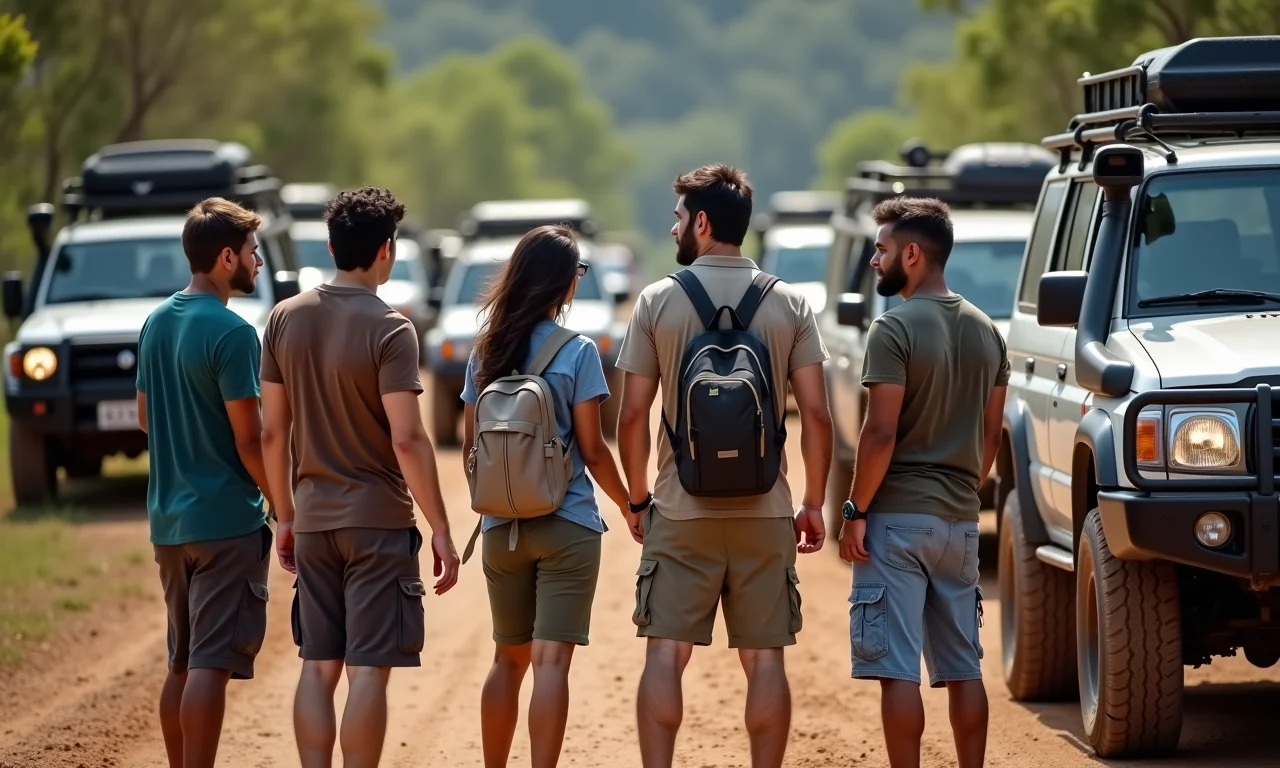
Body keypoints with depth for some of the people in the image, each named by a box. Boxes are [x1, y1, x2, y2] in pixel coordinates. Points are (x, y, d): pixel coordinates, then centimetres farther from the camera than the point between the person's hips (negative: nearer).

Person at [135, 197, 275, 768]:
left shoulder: (156, 324, 10)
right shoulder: (231, 333, -15)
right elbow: (249, 442, -15)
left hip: (168, 519, 8)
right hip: (226, 519, -8)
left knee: (182, 664, 14)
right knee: (211, 665, -7)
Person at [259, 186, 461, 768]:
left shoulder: (286, 319, 4)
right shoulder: (388, 329, -13)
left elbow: (272, 432, 7)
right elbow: (406, 440, -17)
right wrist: (441, 530, -11)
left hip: (313, 518, 5)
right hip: (378, 520, -5)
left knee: (317, 667, 10)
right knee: (368, 671, -3)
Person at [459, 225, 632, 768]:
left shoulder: (486, 352, 5)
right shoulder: (577, 352, -8)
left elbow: (471, 446, 7)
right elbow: (592, 449, -8)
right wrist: (629, 504, 6)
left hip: (501, 528, 5)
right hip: (565, 525, -5)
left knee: (508, 659, 16)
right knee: (551, 660, -6)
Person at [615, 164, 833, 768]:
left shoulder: (658, 302, -2)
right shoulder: (789, 305, 1)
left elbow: (632, 416, -3)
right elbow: (816, 415, -2)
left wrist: (637, 498, 10)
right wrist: (813, 505, 8)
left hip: (681, 513, -1)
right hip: (765, 513, 1)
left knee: (666, 655, 2)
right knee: (764, 659, 6)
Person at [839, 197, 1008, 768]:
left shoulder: (895, 329, -12)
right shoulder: (986, 331, 10)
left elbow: (882, 433, -17)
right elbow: (990, 434, 13)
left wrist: (856, 511, -10)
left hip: (898, 516, -7)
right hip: (960, 521, 7)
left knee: (898, 669, -4)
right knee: (963, 667, 11)